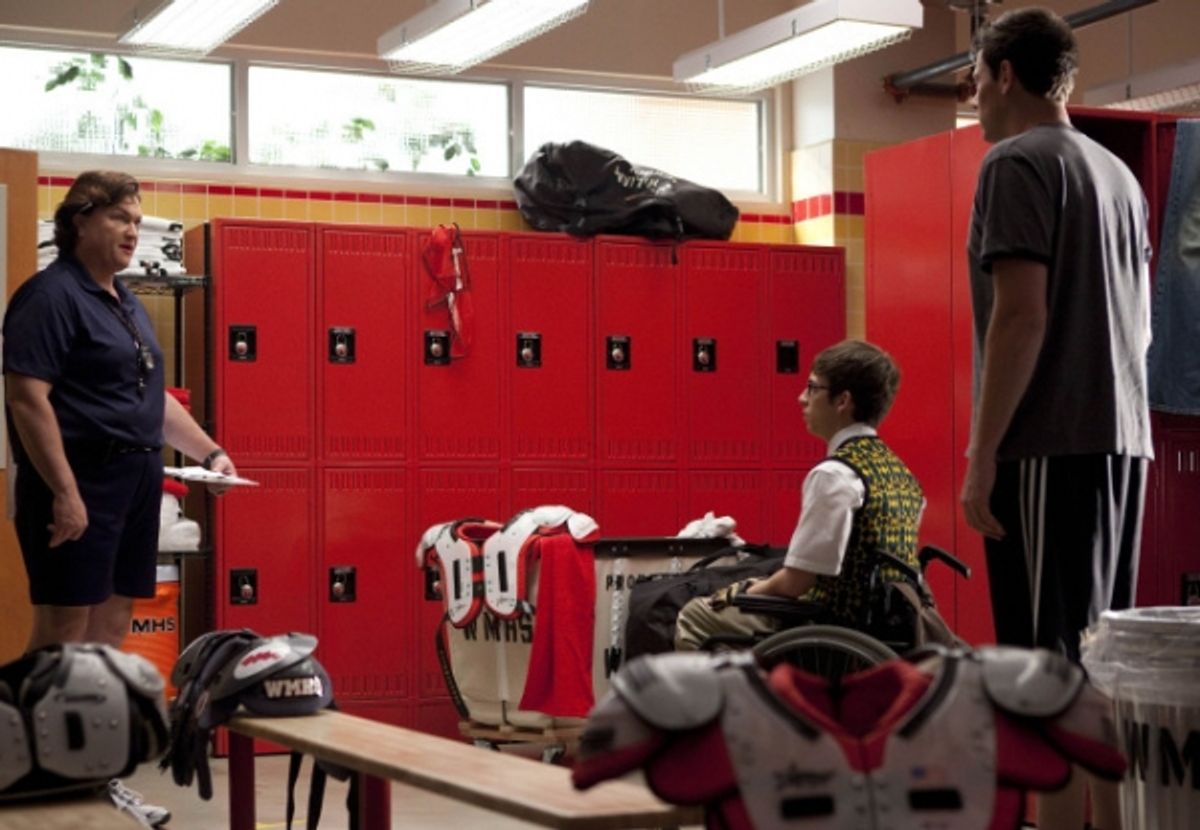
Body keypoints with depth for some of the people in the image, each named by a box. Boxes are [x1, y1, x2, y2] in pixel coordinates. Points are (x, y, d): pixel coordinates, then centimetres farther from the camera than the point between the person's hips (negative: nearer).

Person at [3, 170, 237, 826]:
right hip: (80, 485, -9)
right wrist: (64, 492, -23)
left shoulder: (125, 304, 18)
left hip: (135, 483, 9)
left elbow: (153, 397, 26)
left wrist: (209, 452, 18)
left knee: (111, 631, 12)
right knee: (62, 635, -6)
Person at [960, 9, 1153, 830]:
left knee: (1051, 660, -7)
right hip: (1121, 440, 8)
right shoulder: (1119, 174, 17)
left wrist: (983, 454, -15)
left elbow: (1023, 316, -16)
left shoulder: (1018, 163, -8)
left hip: (1050, 444, -8)